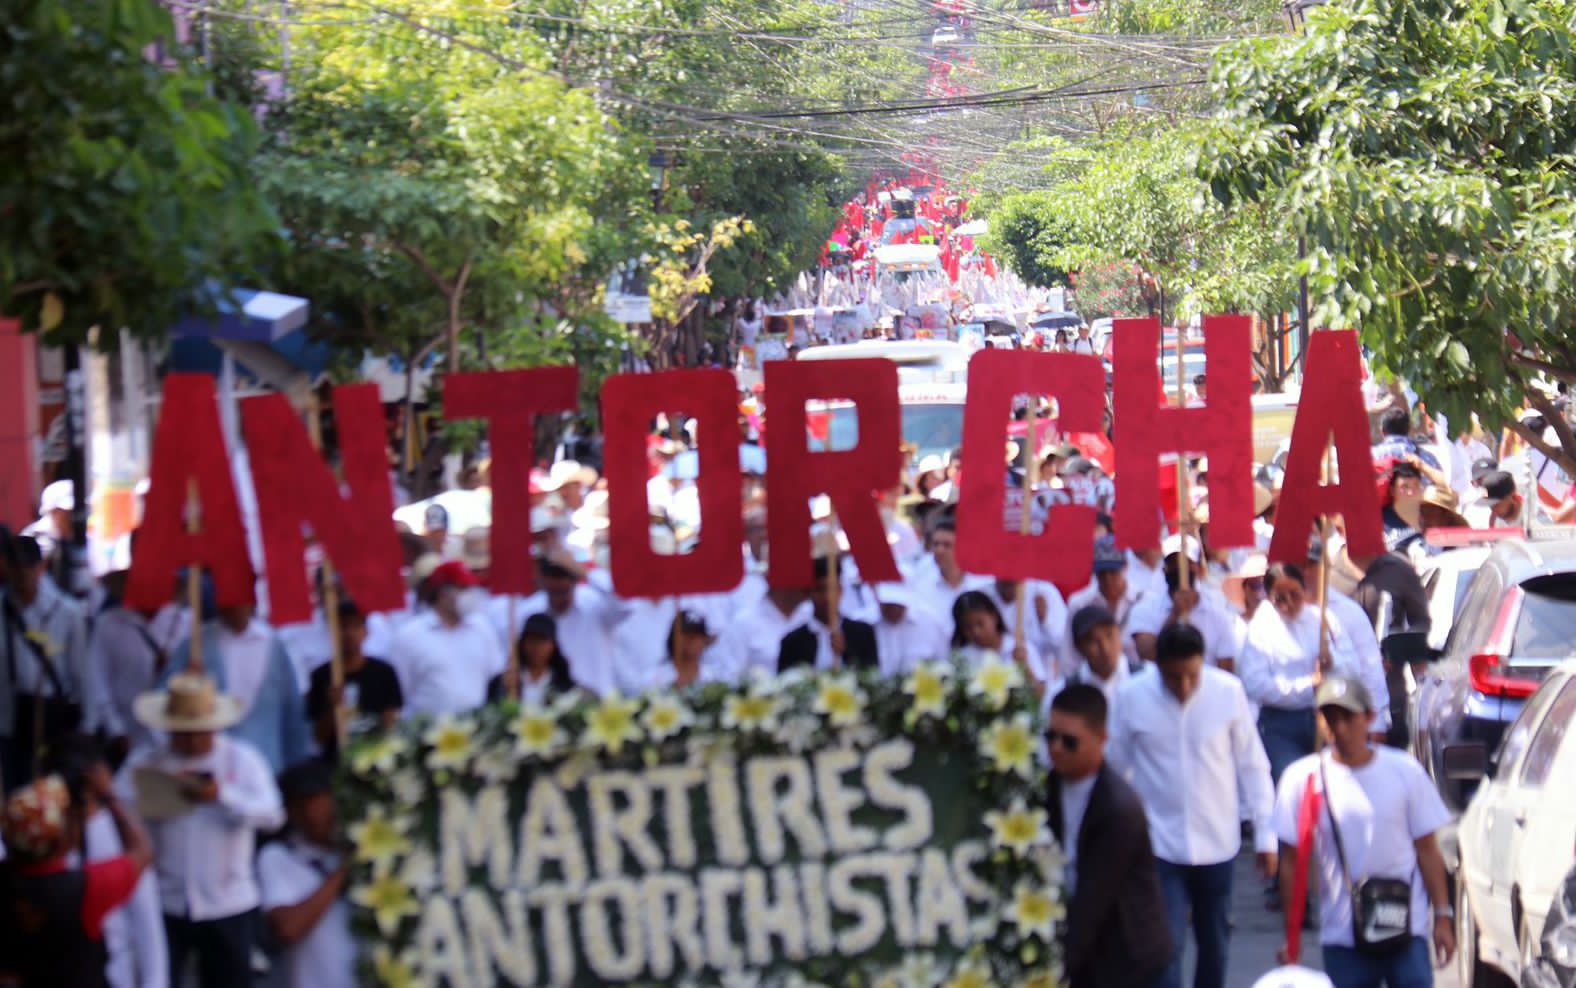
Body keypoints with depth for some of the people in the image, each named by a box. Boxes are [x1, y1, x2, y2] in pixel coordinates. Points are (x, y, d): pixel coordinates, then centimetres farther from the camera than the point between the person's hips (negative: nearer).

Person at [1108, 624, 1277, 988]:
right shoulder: (1132, 697, -12)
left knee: (1215, 944, 16)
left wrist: (1265, 834, 0)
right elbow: (1116, 769, 0)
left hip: (1218, 843, 2)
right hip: (1159, 844, -2)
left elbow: (1252, 765, -1)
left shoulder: (1228, 691, -10)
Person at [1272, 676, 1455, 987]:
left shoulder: (1405, 771, 0)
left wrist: (1443, 916, 1)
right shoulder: (1304, 778, -2)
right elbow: (1291, 862, 2)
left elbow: (1427, 850, 5)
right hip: (1342, 935, 1)